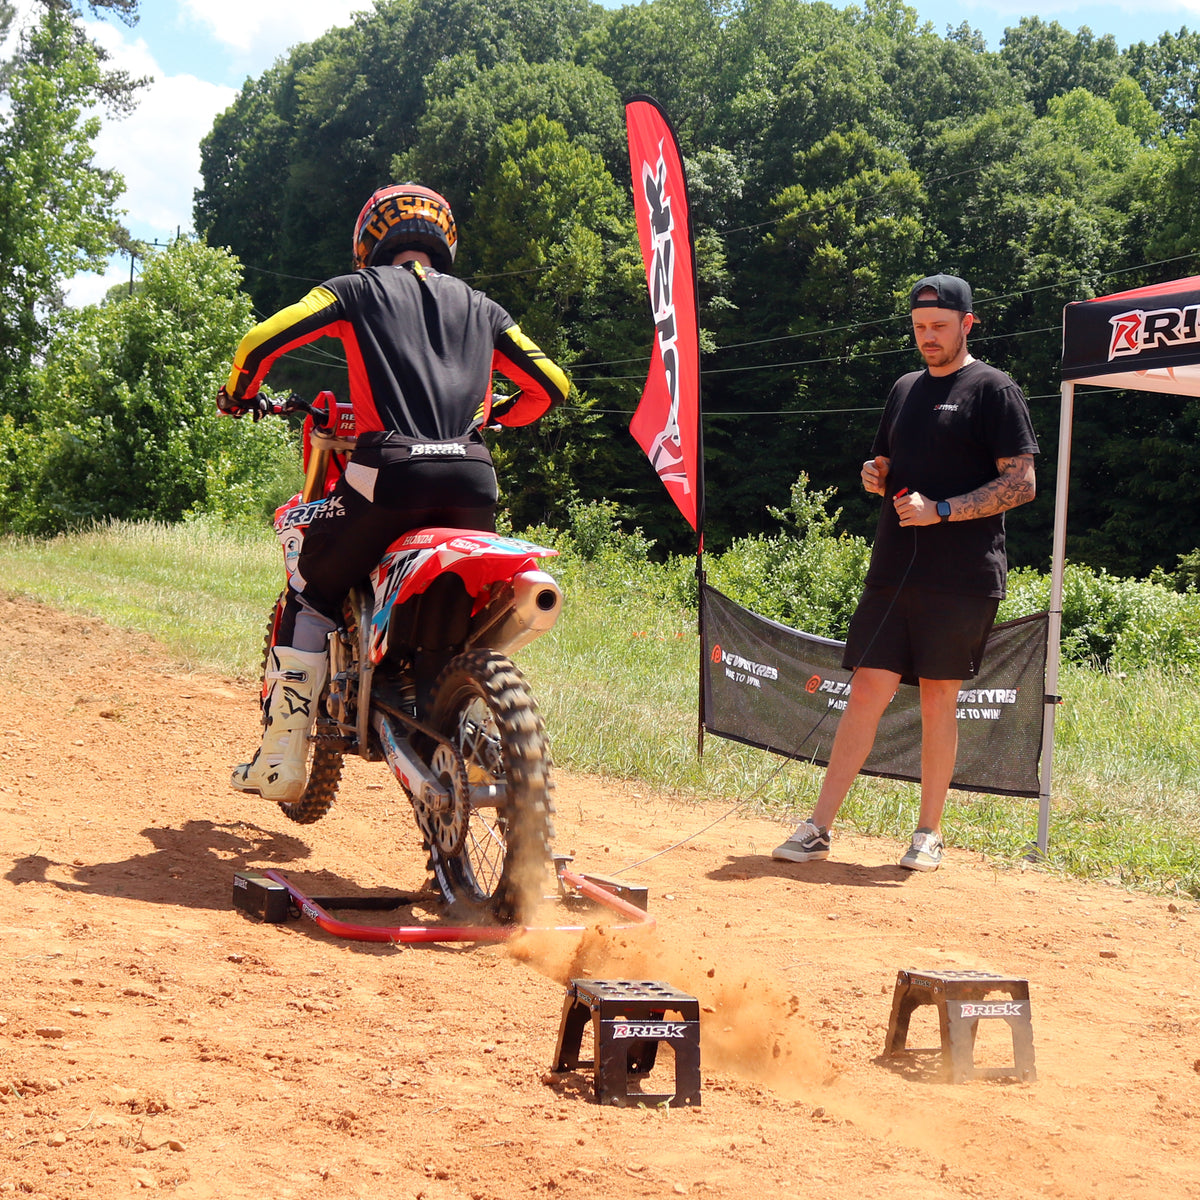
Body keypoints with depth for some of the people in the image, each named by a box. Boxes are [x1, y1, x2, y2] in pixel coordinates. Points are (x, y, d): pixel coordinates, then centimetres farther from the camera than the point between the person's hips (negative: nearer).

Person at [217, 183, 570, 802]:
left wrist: (237, 393, 25)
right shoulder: (480, 307, 25)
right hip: (472, 476, 3)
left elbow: (263, 338, 5)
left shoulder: (360, 288, 15)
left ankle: (280, 759, 11)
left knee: (308, 599, 15)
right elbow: (551, 385, 23)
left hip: (389, 470, -3)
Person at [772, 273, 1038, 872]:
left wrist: (941, 511, -17)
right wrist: (875, 475, 4)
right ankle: (818, 828, 1)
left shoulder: (994, 390, -2)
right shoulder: (905, 389, 18)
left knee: (938, 699, 0)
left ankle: (929, 833, 11)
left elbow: (1022, 484, -9)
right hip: (892, 572, 5)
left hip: (960, 580, -5)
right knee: (867, 692, 1)